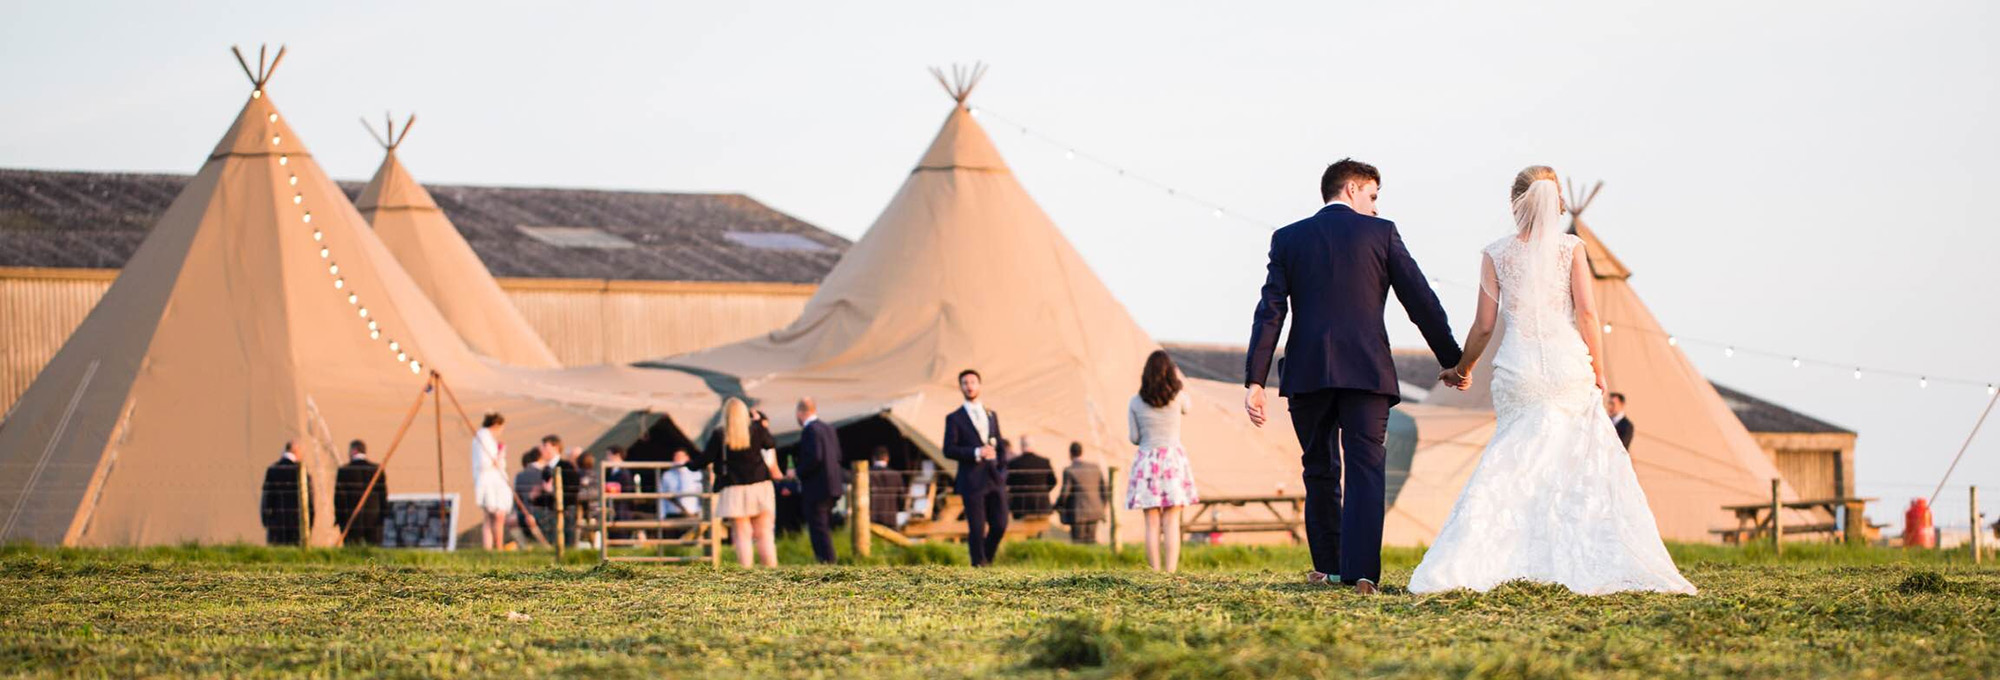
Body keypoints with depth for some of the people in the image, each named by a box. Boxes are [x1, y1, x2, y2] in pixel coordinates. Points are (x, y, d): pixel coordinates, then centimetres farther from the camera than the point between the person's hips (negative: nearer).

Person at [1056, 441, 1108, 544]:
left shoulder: (1069, 471, -11)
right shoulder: (1095, 467, 4)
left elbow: (1064, 494, -13)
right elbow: (1105, 488, 8)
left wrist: (1056, 506, 7)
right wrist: (1101, 508, 19)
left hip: (1078, 514, -5)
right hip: (1094, 512, 5)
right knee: (1091, 543, 11)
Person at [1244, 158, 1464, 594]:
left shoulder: (1288, 239, 9)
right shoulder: (1381, 233, 4)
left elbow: (1270, 311, 2)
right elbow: (1421, 301, 3)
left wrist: (1254, 381, -1)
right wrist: (1452, 361, 11)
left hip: (1307, 373, 2)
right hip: (1367, 370, -2)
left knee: (1320, 471, 14)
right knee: (1365, 469, -3)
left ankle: (1328, 567, 18)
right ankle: (1361, 570, -15)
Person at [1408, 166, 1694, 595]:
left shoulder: (1496, 254, 5)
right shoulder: (1571, 248, 3)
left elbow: (1485, 324, 6)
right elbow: (1587, 312, -2)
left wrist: (1462, 368, 21)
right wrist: (1599, 373, 5)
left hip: (1516, 372, 1)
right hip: (1568, 366, -1)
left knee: (1512, 469, 5)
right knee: (1586, 467, 5)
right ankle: (1600, 565, -1)